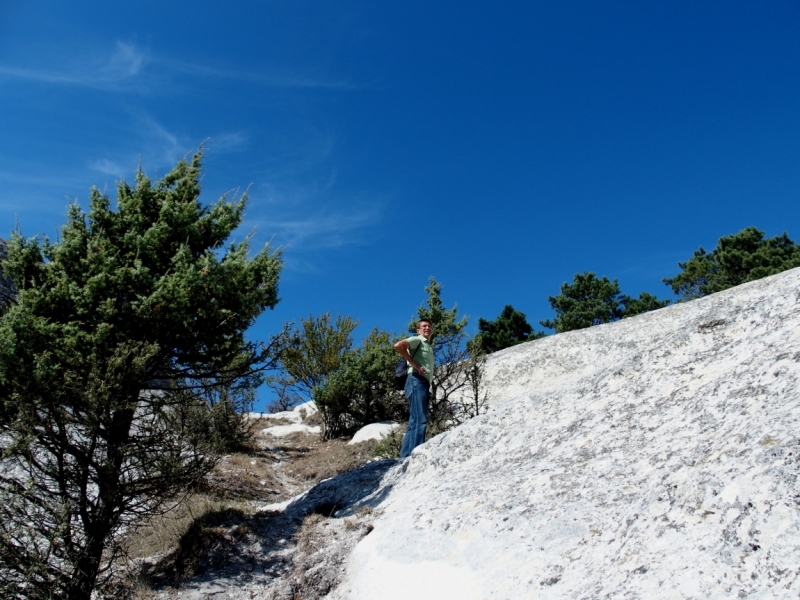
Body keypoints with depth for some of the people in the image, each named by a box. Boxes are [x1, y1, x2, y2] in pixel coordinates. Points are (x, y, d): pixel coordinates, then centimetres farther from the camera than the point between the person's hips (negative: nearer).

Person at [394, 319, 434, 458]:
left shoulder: (429, 347, 29)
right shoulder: (417, 340, 2)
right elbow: (398, 346, -17)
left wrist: (428, 389, 15)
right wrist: (415, 365, -16)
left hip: (424, 384, 10)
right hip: (417, 381, -10)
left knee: (415, 421, 7)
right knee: (420, 420, -18)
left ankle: (406, 456, 8)